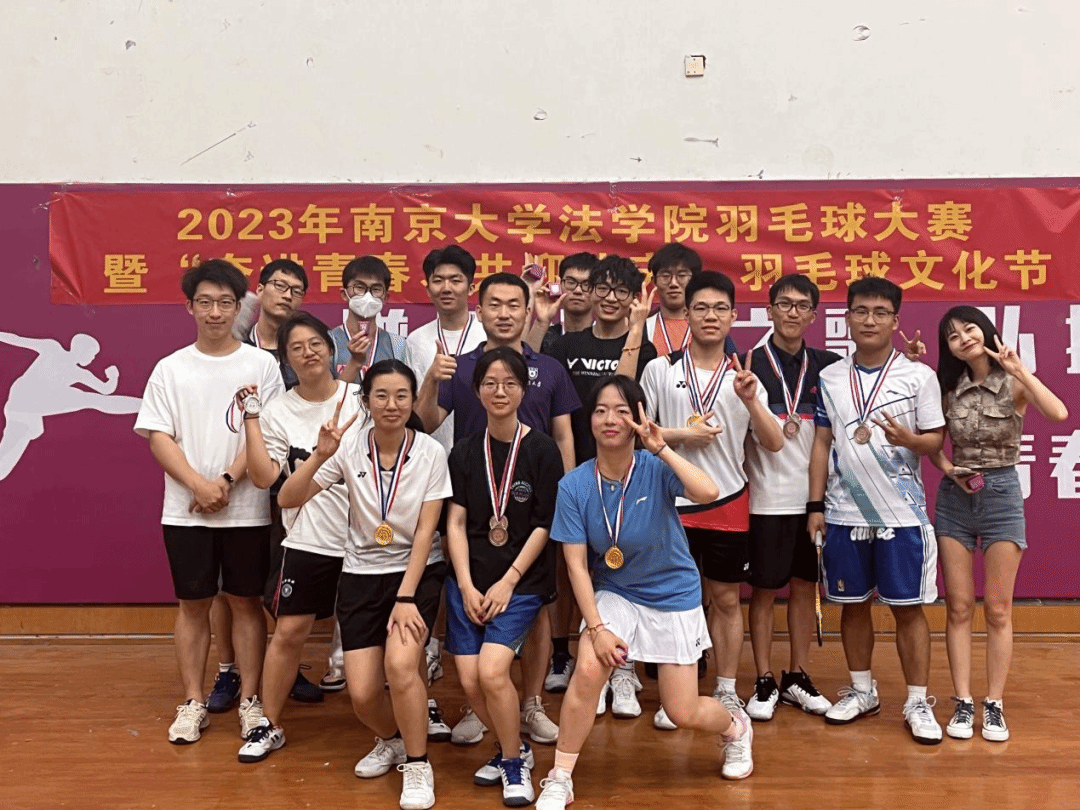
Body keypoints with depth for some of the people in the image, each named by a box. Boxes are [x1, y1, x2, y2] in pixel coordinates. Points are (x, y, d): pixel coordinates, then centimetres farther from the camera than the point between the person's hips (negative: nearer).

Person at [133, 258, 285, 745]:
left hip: (247, 509, -1)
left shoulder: (261, 365, 2)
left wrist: (227, 481, -14)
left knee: (246, 602, 6)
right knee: (193, 604, 8)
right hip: (186, 511, 1)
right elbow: (159, 438, 0)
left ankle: (250, 700, 16)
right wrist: (200, 486, -13)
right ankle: (192, 703, 18)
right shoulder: (170, 369, 6)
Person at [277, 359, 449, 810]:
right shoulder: (350, 447, -8)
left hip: (417, 571, -2)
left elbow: (425, 532, -11)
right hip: (361, 574, 2)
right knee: (362, 694, -6)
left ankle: (417, 765, -2)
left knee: (400, 663, -26)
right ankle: (391, 740, 30)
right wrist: (320, 455, -28)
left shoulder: (430, 452, -12)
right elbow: (287, 500, -13)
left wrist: (406, 598, -17)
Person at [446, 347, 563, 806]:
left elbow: (543, 526, -5)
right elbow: (456, 522, 3)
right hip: (469, 580, 3)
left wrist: (508, 582, -10)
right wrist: (466, 586, -6)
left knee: (492, 670, -18)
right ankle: (510, 749, 24)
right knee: (469, 681, -4)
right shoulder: (464, 452, 5)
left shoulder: (542, 451, -4)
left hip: (521, 582, -3)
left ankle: (514, 763, 7)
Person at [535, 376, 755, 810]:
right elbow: (576, 563, -12)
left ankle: (737, 727, 38)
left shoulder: (656, 469, -19)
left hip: (673, 596, -1)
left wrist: (661, 448, -39)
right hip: (613, 593, 1)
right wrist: (597, 628, -16)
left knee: (683, 713, 2)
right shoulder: (574, 485, -14)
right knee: (587, 672, -23)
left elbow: (708, 493, -39)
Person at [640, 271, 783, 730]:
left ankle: (726, 692, 22)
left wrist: (751, 400, -17)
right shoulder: (660, 369, 1)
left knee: (726, 598, 9)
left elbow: (773, 444, -2)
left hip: (727, 503, 1)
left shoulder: (744, 377, 4)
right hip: (672, 502, -1)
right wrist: (682, 435, -13)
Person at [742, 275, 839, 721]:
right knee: (763, 589, 4)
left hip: (812, 494, 4)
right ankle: (764, 682, 15)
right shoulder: (750, 362, -4)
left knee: (804, 585, 11)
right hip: (766, 495, -3)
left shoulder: (826, 364, 7)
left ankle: (797, 677, 24)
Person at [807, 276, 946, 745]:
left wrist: (908, 439, -24)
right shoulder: (829, 378, 6)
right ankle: (862, 691, 27)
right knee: (853, 604, 11)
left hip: (901, 513, -2)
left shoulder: (919, 376, -2)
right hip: (844, 512, 3)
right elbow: (822, 443, 8)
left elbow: (935, 440, -1)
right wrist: (815, 505, 3)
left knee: (908, 607, 3)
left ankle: (917, 702, 15)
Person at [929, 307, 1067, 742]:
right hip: (954, 498, 2)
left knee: (998, 609, 3)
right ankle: (963, 703, 11)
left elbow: (1058, 413, -24)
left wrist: (1019, 369, -25)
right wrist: (947, 467, -5)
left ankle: (994, 705, 12)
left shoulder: (1013, 384, -5)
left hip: (1002, 496, -2)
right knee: (959, 608, 3)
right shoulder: (949, 389, 2)